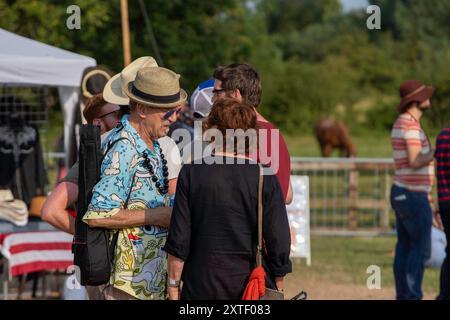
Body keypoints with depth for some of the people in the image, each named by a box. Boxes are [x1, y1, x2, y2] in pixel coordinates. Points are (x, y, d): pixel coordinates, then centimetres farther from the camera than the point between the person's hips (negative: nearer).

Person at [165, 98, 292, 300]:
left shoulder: (191, 173, -5)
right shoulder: (266, 179, -4)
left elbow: (178, 240, -5)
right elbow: (279, 243, -4)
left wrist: (173, 286, 4)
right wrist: (278, 288, 9)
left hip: (201, 290, 0)